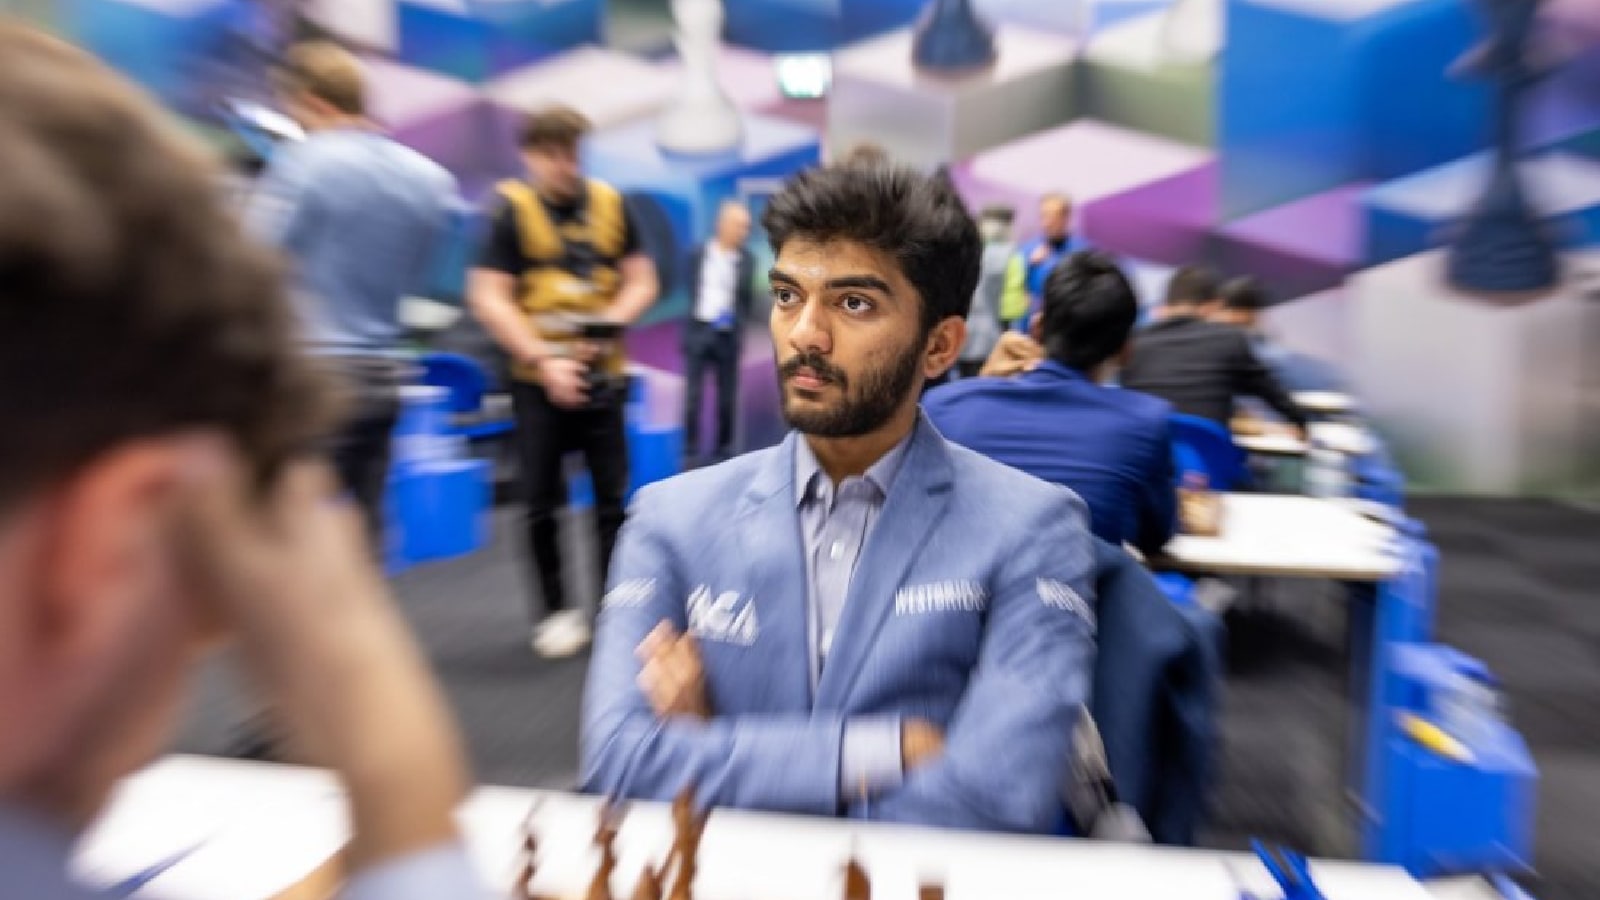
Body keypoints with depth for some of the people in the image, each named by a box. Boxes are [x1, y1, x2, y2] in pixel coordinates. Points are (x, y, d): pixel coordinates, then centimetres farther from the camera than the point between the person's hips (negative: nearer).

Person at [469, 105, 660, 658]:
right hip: (537, 377, -2)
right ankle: (556, 611, 20)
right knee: (542, 501, 4)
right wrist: (544, 361, -16)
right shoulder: (511, 209, -3)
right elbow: (488, 299, -8)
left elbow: (641, 282, 7)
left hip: (602, 373, 2)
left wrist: (609, 323, -12)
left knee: (613, 497, 5)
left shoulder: (611, 204, 4)